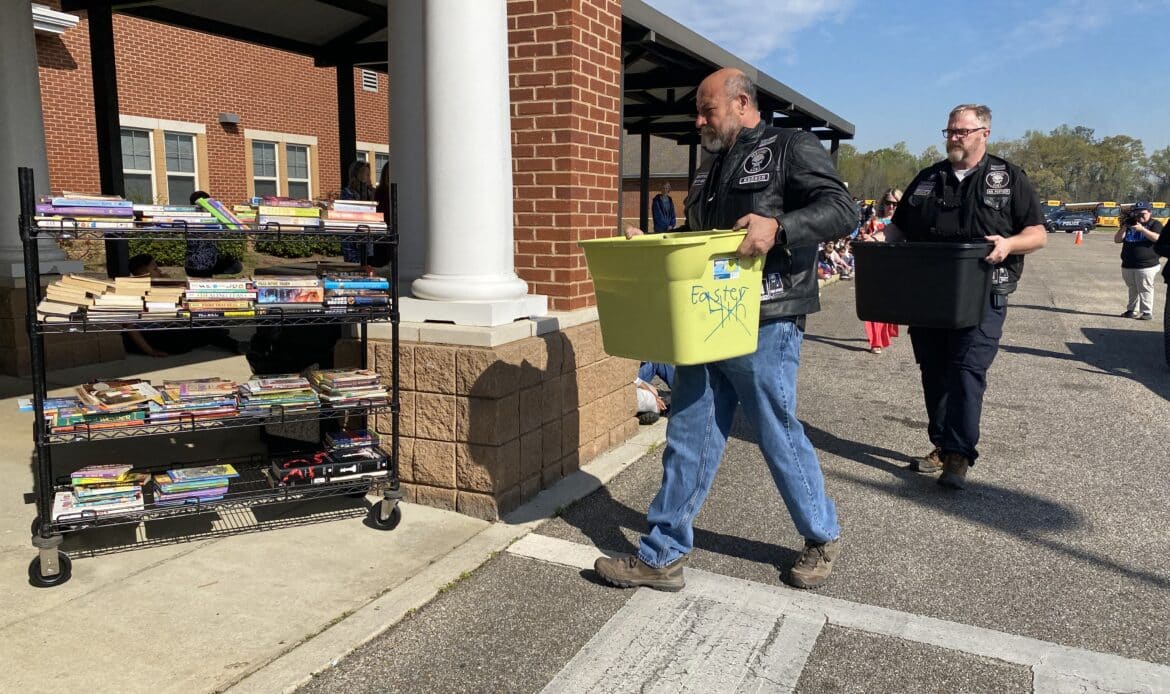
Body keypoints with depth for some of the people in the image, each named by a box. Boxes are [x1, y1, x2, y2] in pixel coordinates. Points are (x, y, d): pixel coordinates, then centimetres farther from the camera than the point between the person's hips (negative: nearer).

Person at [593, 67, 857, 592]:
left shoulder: (791, 148, -2)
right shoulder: (711, 166, 21)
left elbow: (841, 210, -13)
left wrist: (778, 227, -28)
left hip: (764, 326, -7)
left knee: (778, 435, 5)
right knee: (688, 438, 7)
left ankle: (823, 538, 29)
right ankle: (662, 555, 15)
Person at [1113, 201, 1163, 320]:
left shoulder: (1155, 224, 2)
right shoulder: (1129, 224, 15)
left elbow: (1157, 238, -16)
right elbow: (1117, 240, 7)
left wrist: (1142, 229, -23)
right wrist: (1124, 227, -8)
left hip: (1147, 266, -5)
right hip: (1127, 265, 5)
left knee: (1145, 289, -5)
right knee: (1133, 289, 13)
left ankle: (1147, 312, 1)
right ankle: (1132, 310, 21)